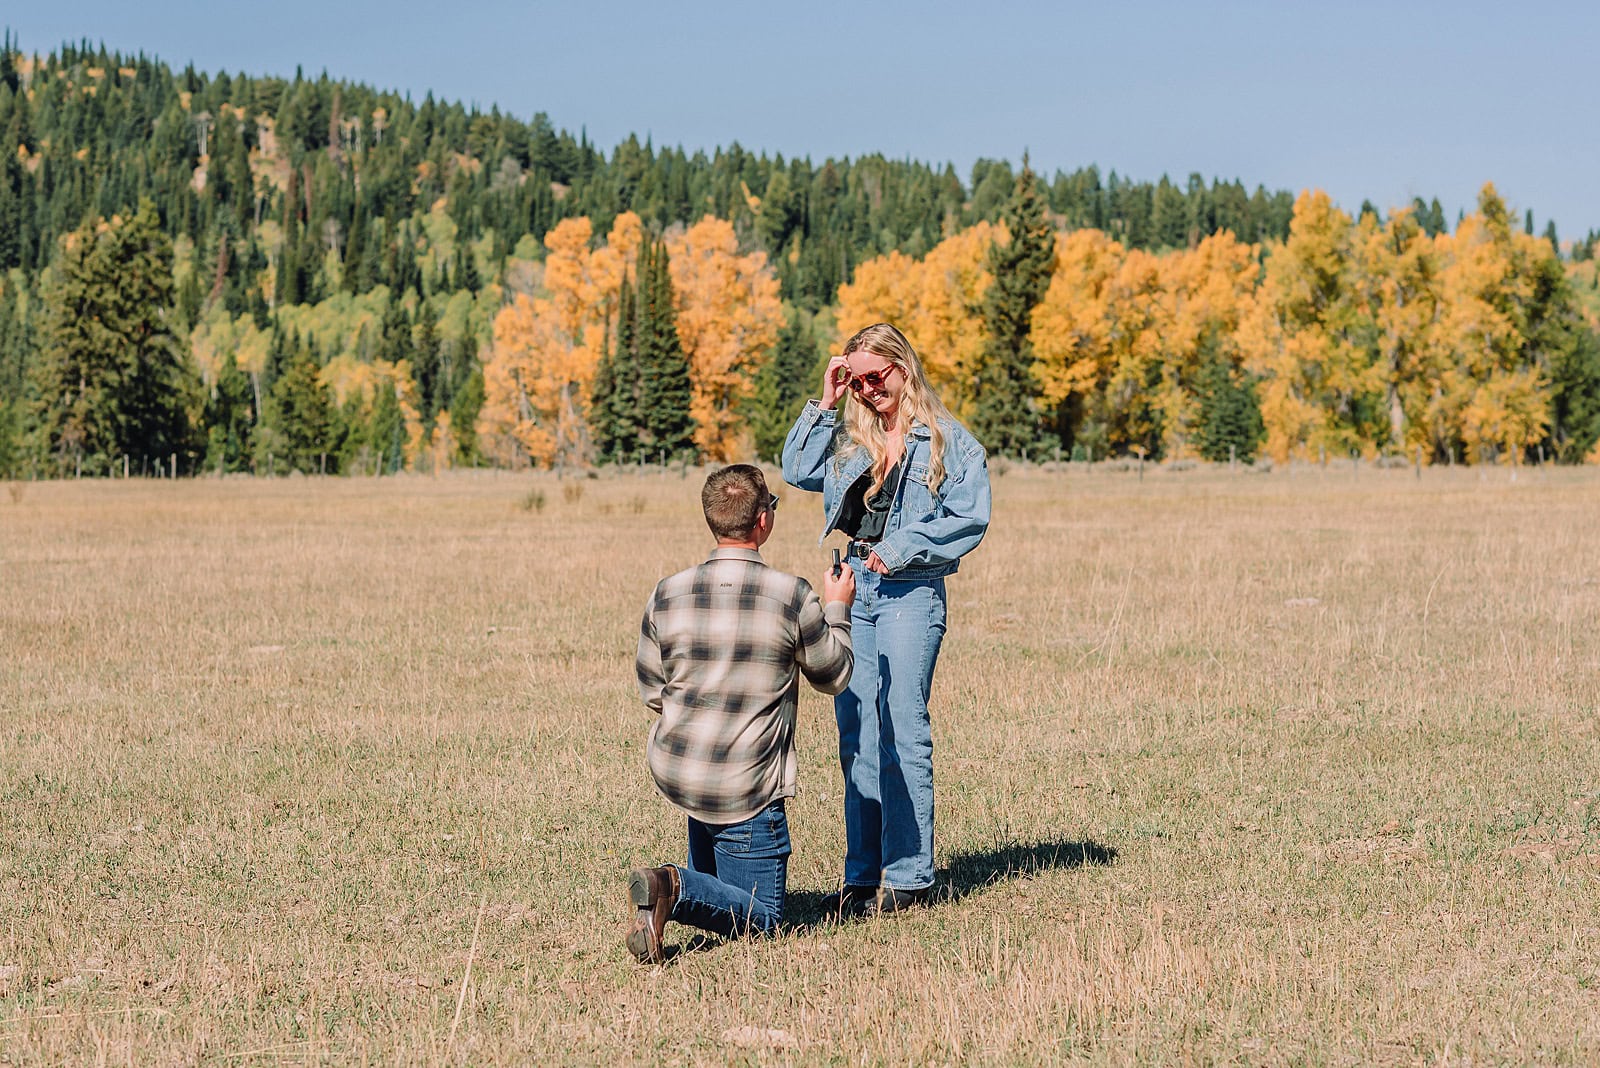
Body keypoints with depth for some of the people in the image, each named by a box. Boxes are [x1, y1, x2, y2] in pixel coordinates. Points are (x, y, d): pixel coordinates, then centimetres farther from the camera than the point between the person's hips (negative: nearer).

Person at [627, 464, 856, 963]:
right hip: (743, 790, -5)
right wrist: (837, 608, 18)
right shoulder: (794, 597, -14)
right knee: (761, 916, 4)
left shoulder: (666, 595, -5)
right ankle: (675, 889, -21)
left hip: (672, 769, 5)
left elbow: (651, 693, 6)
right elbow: (834, 677, 2)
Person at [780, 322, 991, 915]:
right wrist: (822, 406, 6)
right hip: (850, 587, 5)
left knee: (903, 732, -7)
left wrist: (901, 548, -14)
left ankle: (907, 876, -3)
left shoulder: (949, 441, 1)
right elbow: (796, 470, 7)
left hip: (910, 593, -5)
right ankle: (860, 875, 11)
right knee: (856, 738, 6)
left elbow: (970, 518, -8)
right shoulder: (849, 437, 16)